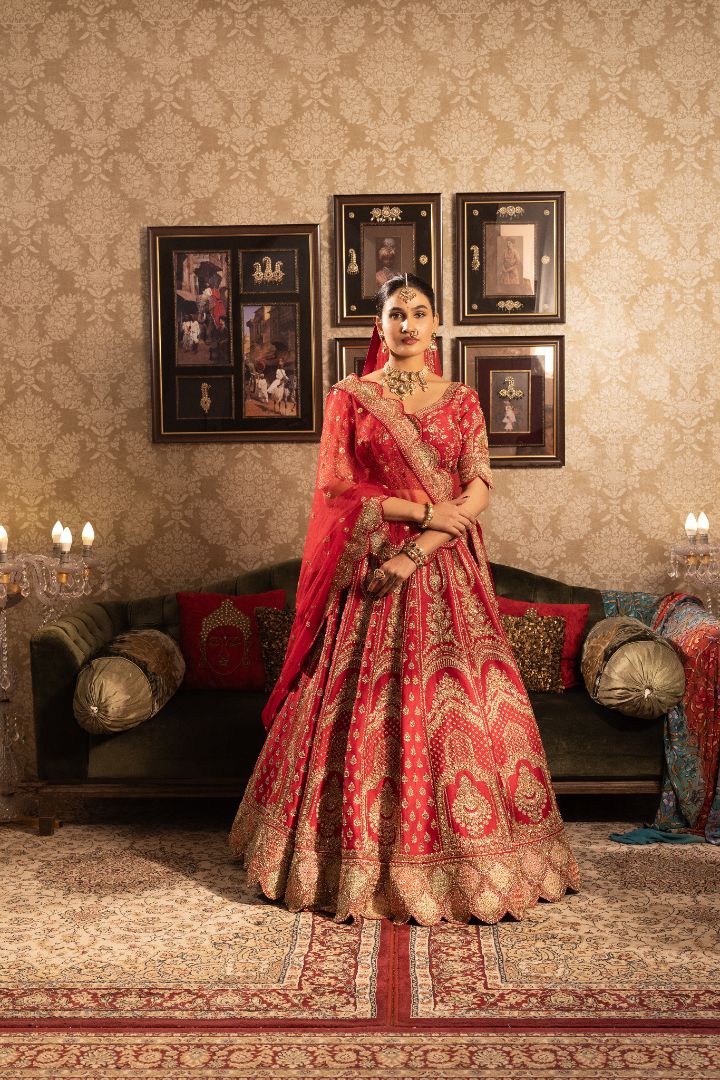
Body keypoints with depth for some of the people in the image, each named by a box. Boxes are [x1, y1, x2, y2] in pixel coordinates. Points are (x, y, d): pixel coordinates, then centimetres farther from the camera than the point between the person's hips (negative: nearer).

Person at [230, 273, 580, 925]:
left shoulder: (462, 400, 9)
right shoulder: (350, 397, 5)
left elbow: (478, 491, -1)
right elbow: (338, 488, -3)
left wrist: (416, 551, -14)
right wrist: (425, 512, -10)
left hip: (446, 574, 2)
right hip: (369, 570, -1)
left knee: (462, 705, -1)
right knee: (367, 709, -1)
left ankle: (467, 862, 15)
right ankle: (365, 866, 15)